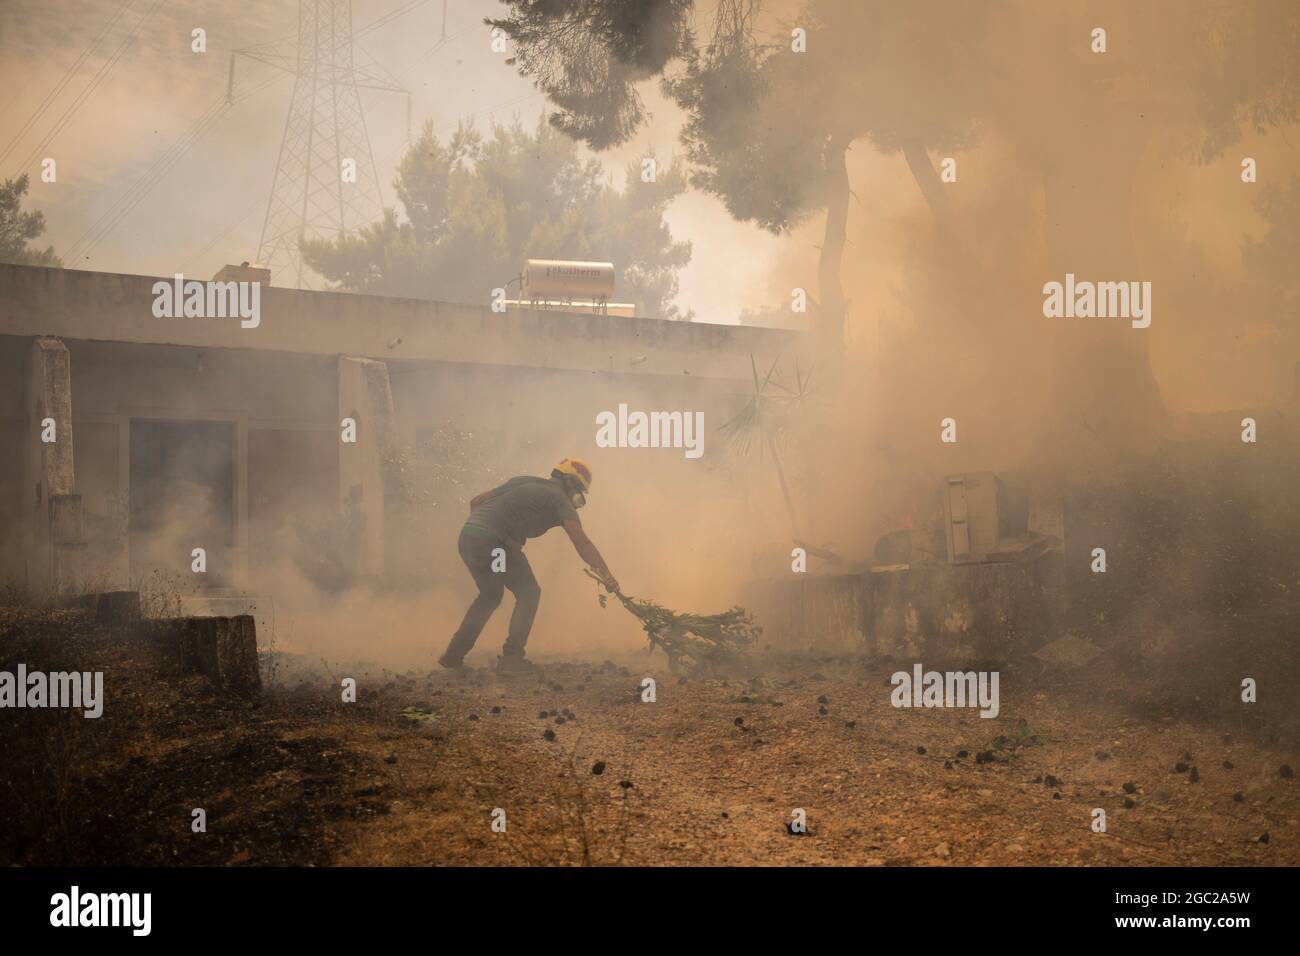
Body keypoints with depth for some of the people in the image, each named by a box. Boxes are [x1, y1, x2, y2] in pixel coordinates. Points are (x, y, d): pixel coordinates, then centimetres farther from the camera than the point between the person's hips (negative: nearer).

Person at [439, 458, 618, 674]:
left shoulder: (524, 482, 27)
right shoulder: (559, 499, 5)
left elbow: (476, 501, 25)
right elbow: (581, 542, -8)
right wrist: (606, 575, -13)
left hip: (466, 537, 8)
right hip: (493, 542, -8)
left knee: (490, 594, 26)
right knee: (528, 594, 9)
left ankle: (453, 655, 27)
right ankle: (511, 658, 3)